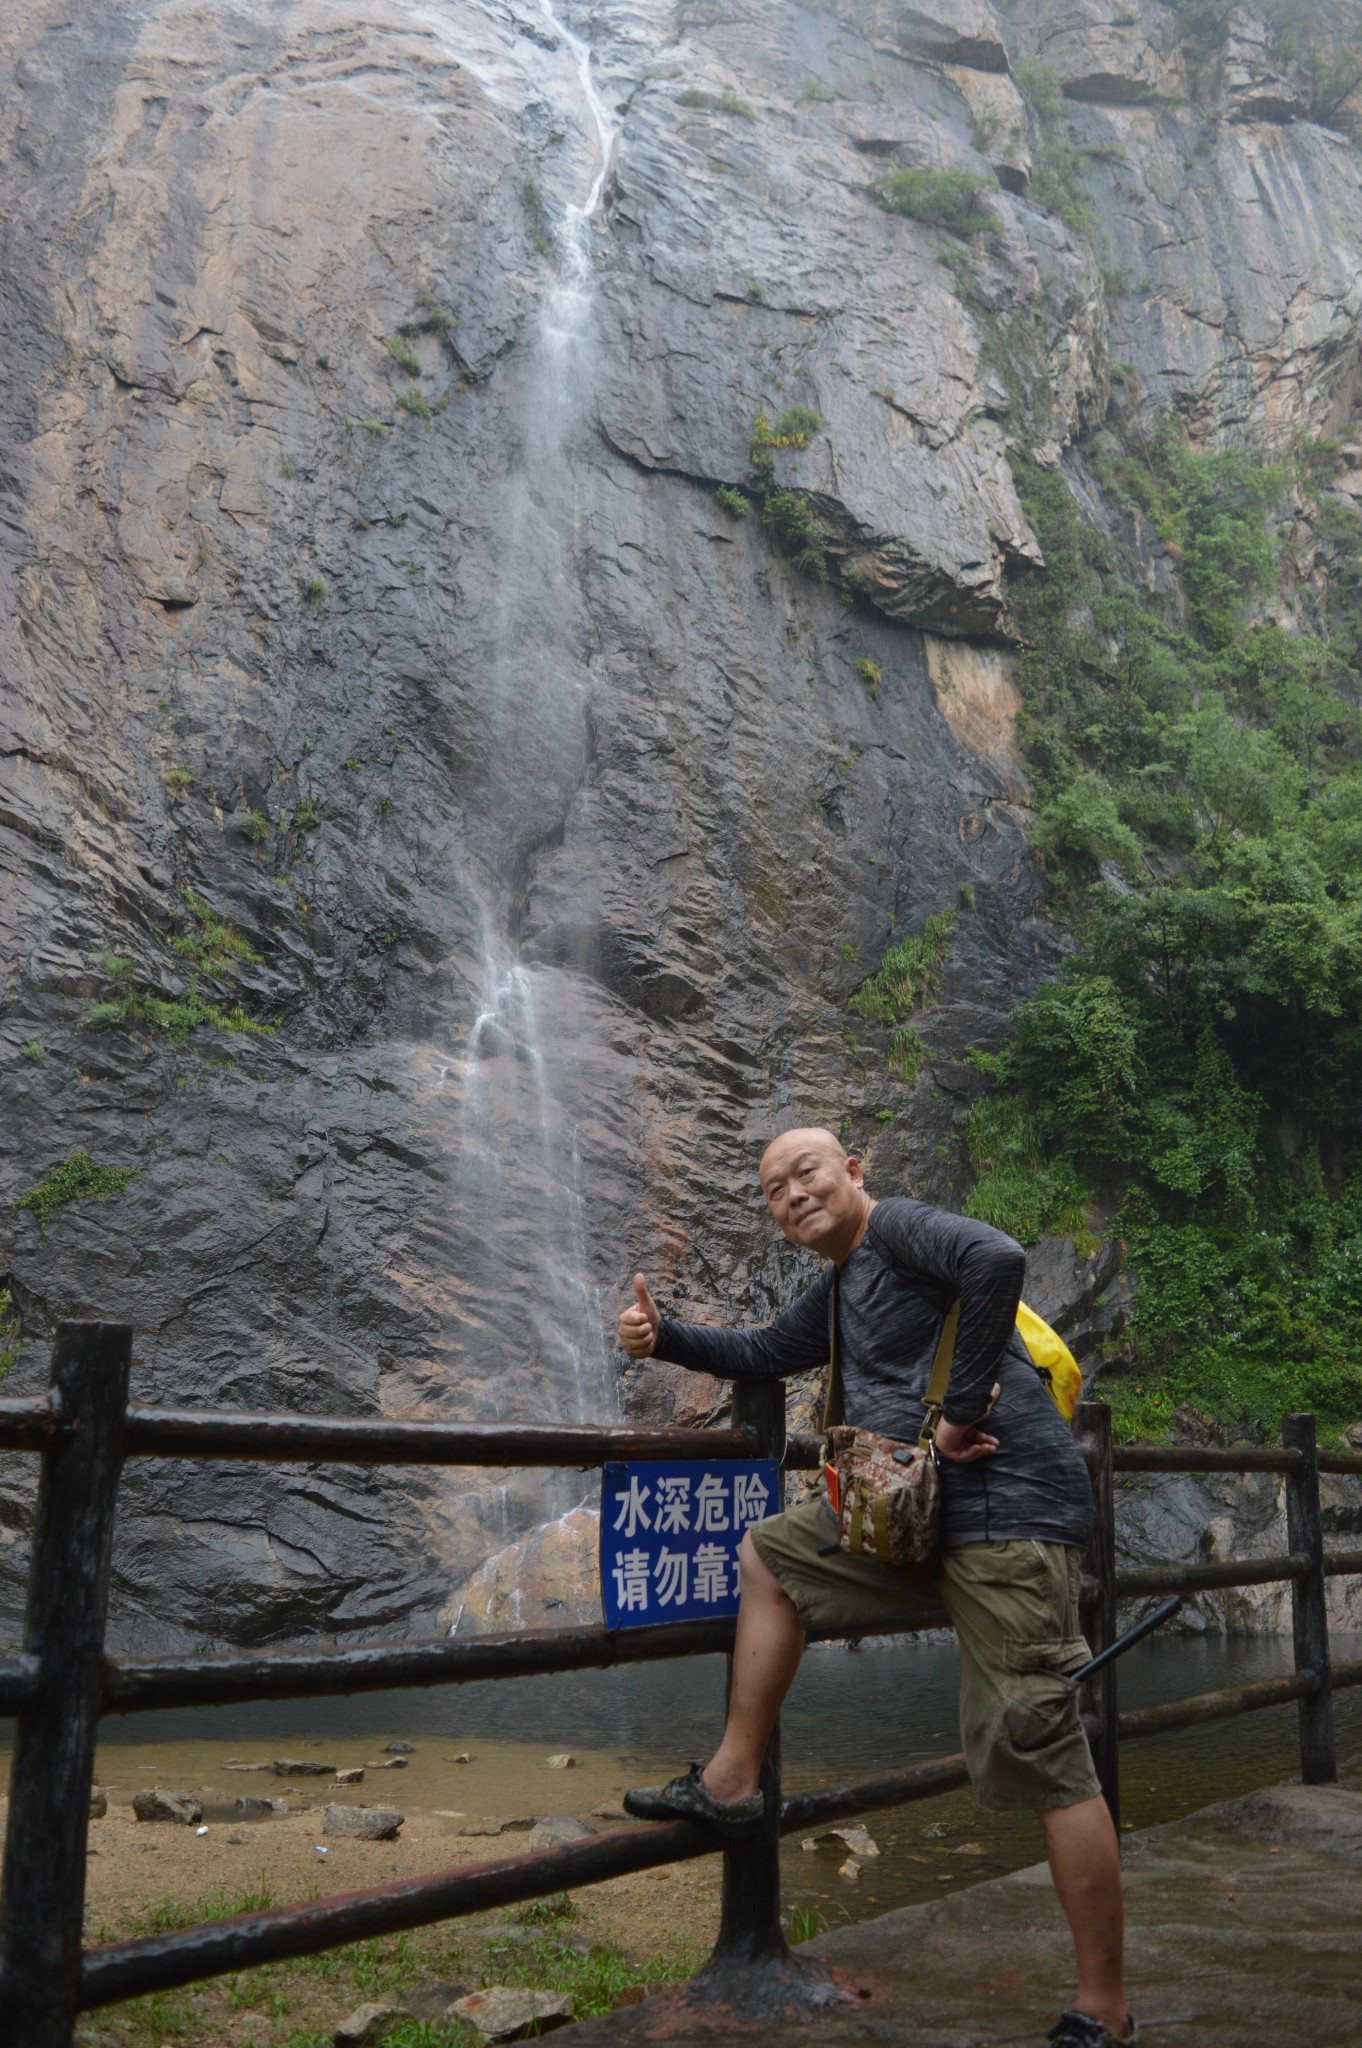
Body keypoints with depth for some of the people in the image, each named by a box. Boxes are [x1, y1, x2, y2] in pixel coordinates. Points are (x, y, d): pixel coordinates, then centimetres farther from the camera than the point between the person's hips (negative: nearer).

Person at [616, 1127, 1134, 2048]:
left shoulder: (896, 1225, -9)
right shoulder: (839, 1288, 20)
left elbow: (997, 1257, -29)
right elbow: (765, 1353, 33)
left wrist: (961, 1410, -24)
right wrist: (665, 1337, 18)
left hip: (1008, 1506, -10)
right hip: (926, 1512, 10)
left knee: (1043, 1757, -7)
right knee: (771, 1554, 18)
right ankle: (732, 1782, 21)